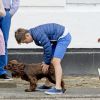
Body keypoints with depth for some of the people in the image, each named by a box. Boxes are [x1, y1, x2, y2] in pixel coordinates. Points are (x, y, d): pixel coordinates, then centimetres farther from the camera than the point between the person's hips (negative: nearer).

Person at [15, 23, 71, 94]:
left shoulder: (38, 34, -25)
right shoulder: (35, 35, 6)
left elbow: (47, 48, -22)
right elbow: (46, 47, 14)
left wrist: (47, 63, -10)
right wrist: (46, 61, 9)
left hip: (64, 37, -11)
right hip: (58, 38, 11)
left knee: (55, 61, -20)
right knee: (51, 61, 17)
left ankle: (58, 88, -27)